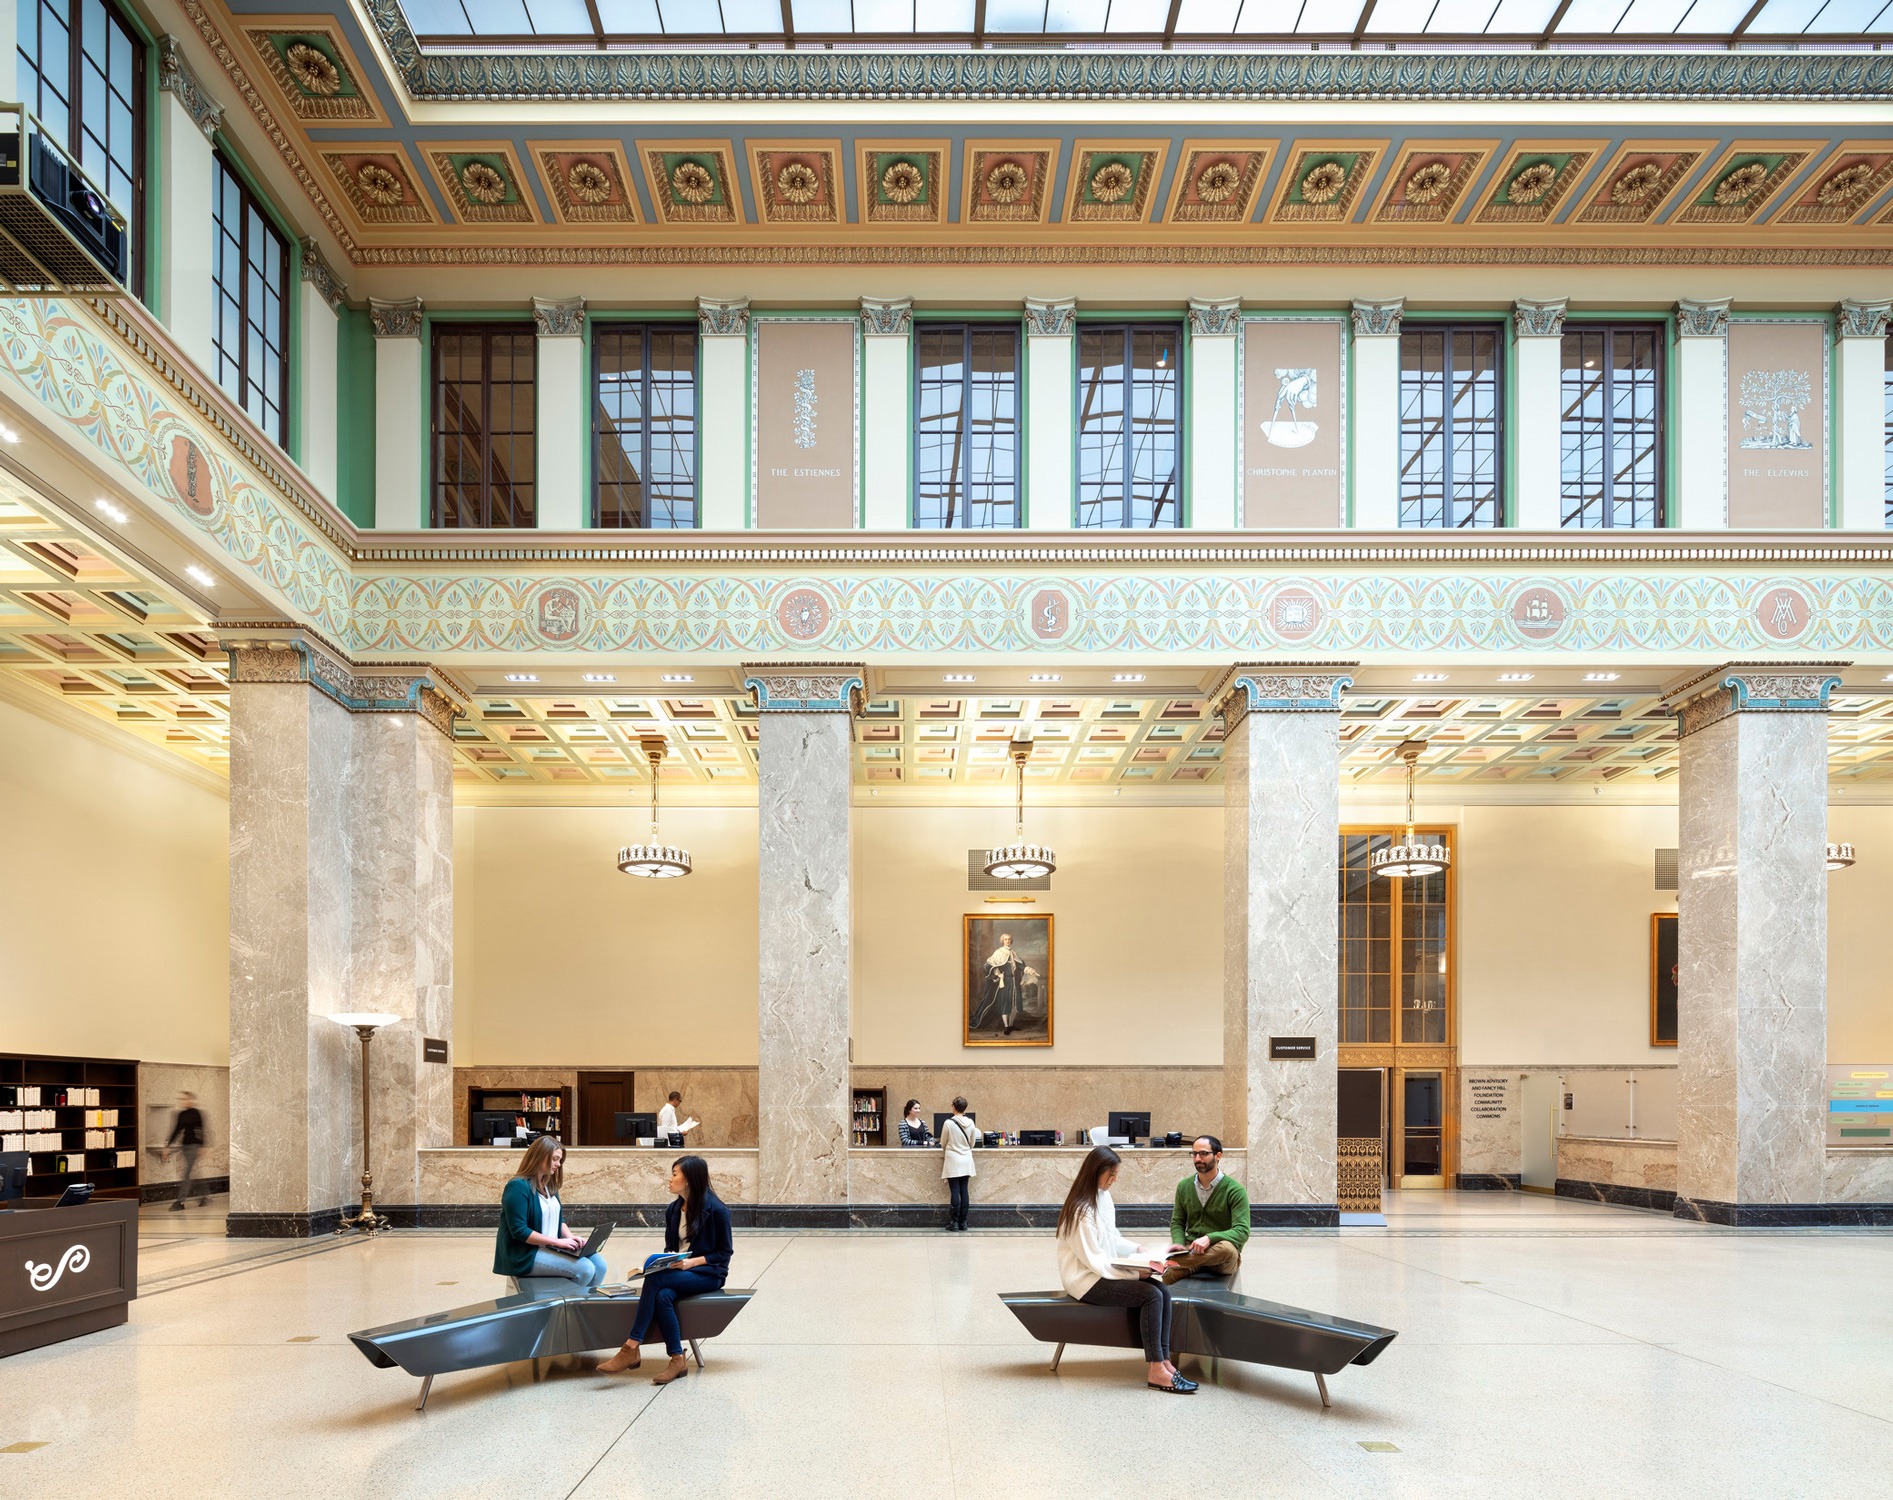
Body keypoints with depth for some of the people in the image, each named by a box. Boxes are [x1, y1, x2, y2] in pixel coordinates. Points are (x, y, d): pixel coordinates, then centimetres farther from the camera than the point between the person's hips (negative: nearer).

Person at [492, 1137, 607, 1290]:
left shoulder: (549, 1185, 13)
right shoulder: (518, 1187, -15)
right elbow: (519, 1231, -20)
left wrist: (570, 1237, -2)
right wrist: (557, 1241, -19)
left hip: (551, 1248, 9)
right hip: (525, 1255, -9)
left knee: (599, 1264, -11)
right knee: (585, 1269, -24)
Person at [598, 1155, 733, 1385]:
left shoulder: (716, 1210, -9)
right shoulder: (673, 1210, 11)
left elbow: (725, 1252, -6)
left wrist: (693, 1261, -18)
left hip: (707, 1274, -6)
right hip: (678, 1271, 6)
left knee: (655, 1279, -30)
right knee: (662, 1296, -31)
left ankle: (631, 1349, -29)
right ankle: (678, 1360, -25)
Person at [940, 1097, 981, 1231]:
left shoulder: (949, 1123, -12)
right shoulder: (971, 1123, -2)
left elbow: (943, 1143, 0)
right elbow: (972, 1143, 9)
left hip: (953, 1161, -4)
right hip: (966, 1161, 4)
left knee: (955, 1192, -1)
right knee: (964, 1191, 7)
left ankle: (954, 1222, 1)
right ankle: (963, 1222, 10)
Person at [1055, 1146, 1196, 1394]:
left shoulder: (1103, 1196, 9)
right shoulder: (1082, 1211, -20)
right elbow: (1094, 1260, -20)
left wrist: (1140, 1252, 3)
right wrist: (1135, 1273, -19)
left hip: (1105, 1271, 9)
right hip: (1086, 1281, -9)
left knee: (1163, 1291, -11)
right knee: (1151, 1295, -21)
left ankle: (1163, 1361, -11)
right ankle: (1156, 1371, -17)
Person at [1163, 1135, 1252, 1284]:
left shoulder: (1235, 1190, -5)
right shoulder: (1184, 1186, 10)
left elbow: (1242, 1232, -12)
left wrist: (1209, 1238, -28)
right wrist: (1178, 1244, -6)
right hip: (1191, 1249, 1)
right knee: (1169, 1275, -32)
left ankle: (1176, 1261, -30)